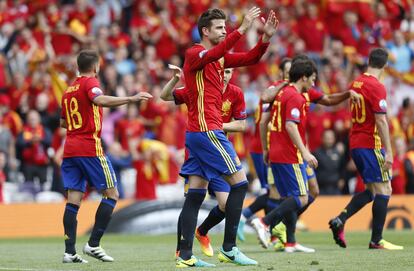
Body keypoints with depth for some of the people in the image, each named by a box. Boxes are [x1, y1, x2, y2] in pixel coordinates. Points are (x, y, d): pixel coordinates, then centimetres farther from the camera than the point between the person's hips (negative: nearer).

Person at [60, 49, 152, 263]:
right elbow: (100, 100, -26)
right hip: (90, 148, -7)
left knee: (73, 199, 3)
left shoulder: (68, 90, 18)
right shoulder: (90, 83, -3)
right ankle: (93, 244, -8)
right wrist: (130, 99, -33)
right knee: (111, 194, 1)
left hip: (70, 149, 7)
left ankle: (69, 251, -6)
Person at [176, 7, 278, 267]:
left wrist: (266, 37, -4)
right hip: (207, 131, -9)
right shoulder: (194, 54, -9)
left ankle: (185, 255, 2)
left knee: (196, 193, 4)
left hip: (198, 133, 9)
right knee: (239, 182, -8)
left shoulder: (220, 58, 16)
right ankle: (229, 248, -7)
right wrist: (242, 29, -37)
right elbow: (214, 53, -31)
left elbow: (250, 58, 12)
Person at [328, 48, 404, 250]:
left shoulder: (356, 83, 10)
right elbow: (381, 121, -19)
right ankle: (376, 240, -4)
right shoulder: (377, 87, -15)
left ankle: (340, 220, 2)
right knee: (384, 190, -3)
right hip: (371, 145, -8)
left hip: (355, 143, 8)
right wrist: (388, 152, -17)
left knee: (371, 190, 15)